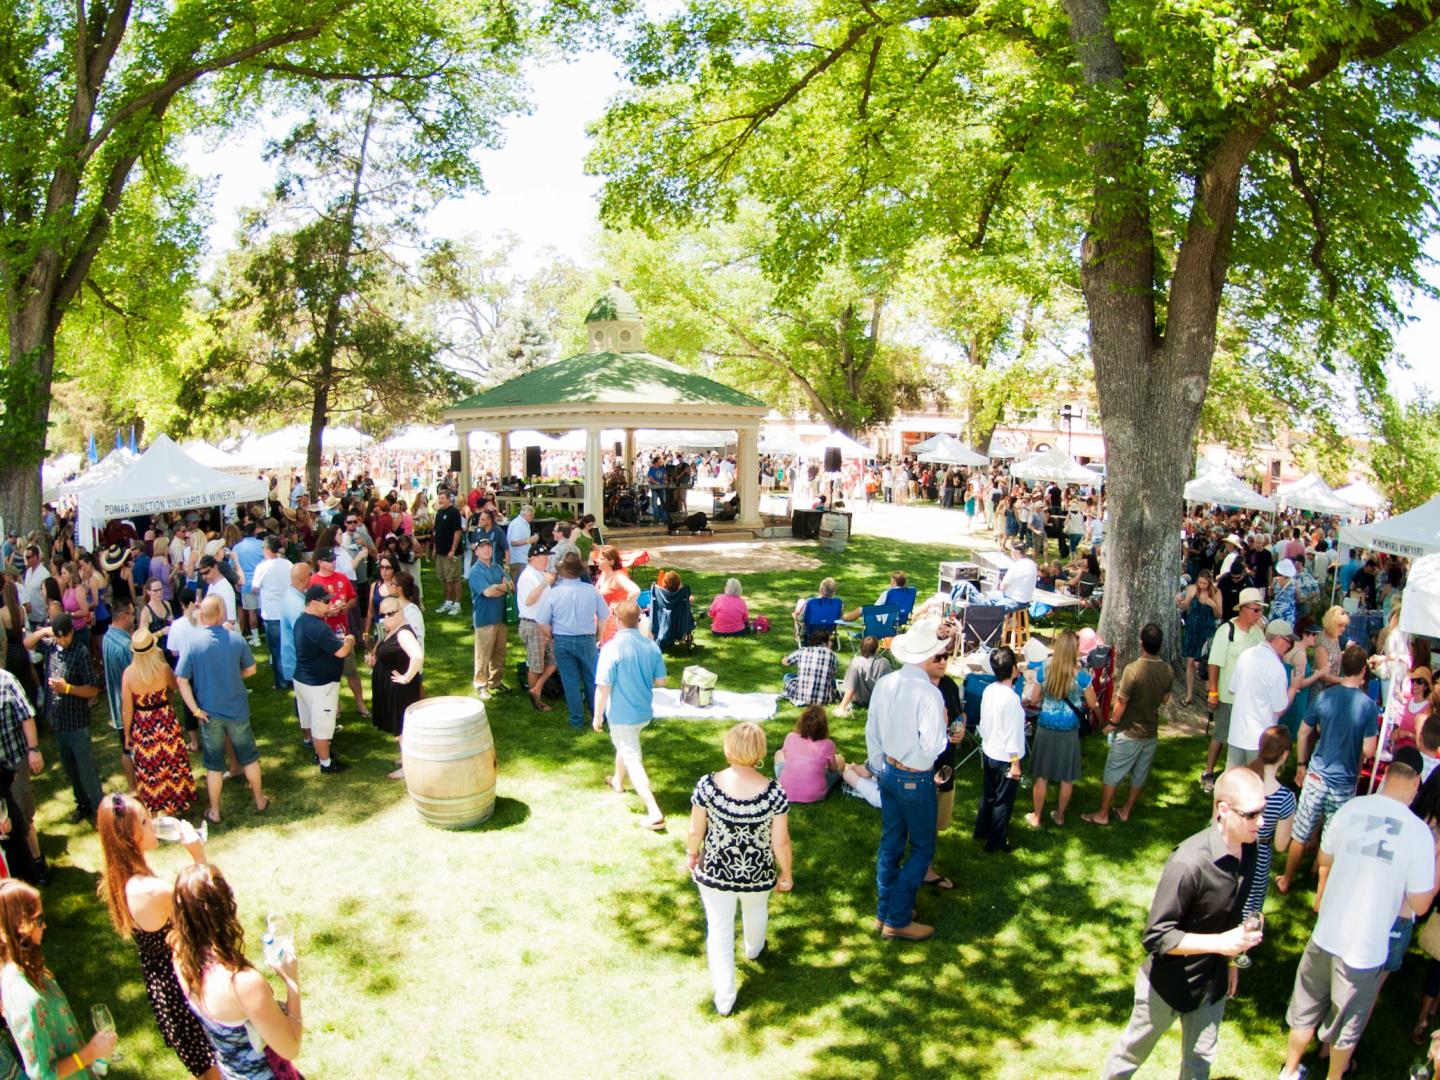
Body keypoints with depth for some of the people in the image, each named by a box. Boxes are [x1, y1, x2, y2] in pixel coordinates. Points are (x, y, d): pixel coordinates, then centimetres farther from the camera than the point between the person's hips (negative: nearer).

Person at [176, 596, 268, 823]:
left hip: (210, 713, 0)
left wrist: (195, 709, -9)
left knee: (214, 764, 13)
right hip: (237, 710, 1)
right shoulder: (236, 639, -12)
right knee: (249, 756, 18)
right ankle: (260, 800, 31)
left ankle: (214, 812, 24)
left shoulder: (193, 643, -14)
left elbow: (182, 680, -15)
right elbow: (250, 669, 0)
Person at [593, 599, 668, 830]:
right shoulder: (651, 646, -6)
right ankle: (618, 781, 55)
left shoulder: (612, 648, -22)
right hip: (645, 713, 6)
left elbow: (603, 687, -20)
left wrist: (598, 715, -8)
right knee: (626, 746, 31)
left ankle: (654, 812, -9)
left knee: (632, 760, -2)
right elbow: (660, 681, 3)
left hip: (621, 714, -6)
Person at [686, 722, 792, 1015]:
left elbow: (695, 832, -12)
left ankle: (724, 1001, 28)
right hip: (758, 874, 1)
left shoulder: (707, 785, -22)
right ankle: (753, 950, 63)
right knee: (756, 912, 33)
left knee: (719, 931, 19)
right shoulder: (774, 793, -22)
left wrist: (692, 855, 9)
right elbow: (781, 841, -14)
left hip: (714, 872, -1)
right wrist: (786, 875, 4)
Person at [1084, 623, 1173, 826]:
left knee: (1112, 773, 8)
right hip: (1151, 732, 5)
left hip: (1130, 733, -5)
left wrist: (1112, 723, -3)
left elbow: (1121, 702, -18)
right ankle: (1126, 811, 32)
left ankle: (1102, 815, 17)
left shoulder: (1133, 669, -26)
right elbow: (1165, 699, 8)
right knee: (1140, 775, 18)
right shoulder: (1168, 671, -7)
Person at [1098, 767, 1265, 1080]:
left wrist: (1231, 959, 16)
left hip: (1213, 981, 6)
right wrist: (1220, 943, -33)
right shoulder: (1189, 863, -34)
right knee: (1133, 1051, 18)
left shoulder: (1248, 851, -10)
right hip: (1169, 983, -6)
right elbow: (1155, 937, -28)